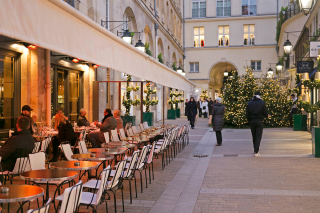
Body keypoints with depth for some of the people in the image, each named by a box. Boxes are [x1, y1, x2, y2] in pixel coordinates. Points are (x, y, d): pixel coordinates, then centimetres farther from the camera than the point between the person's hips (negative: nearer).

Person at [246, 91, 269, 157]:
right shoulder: (262, 103, -6)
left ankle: (256, 150, 24)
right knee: (258, 136, -2)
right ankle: (256, 152, -10)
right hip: (259, 121, -3)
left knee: (254, 136, 14)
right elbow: (265, 113, -5)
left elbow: (247, 114, 2)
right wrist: (267, 116, 18)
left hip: (252, 121, 3)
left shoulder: (250, 103, 3)